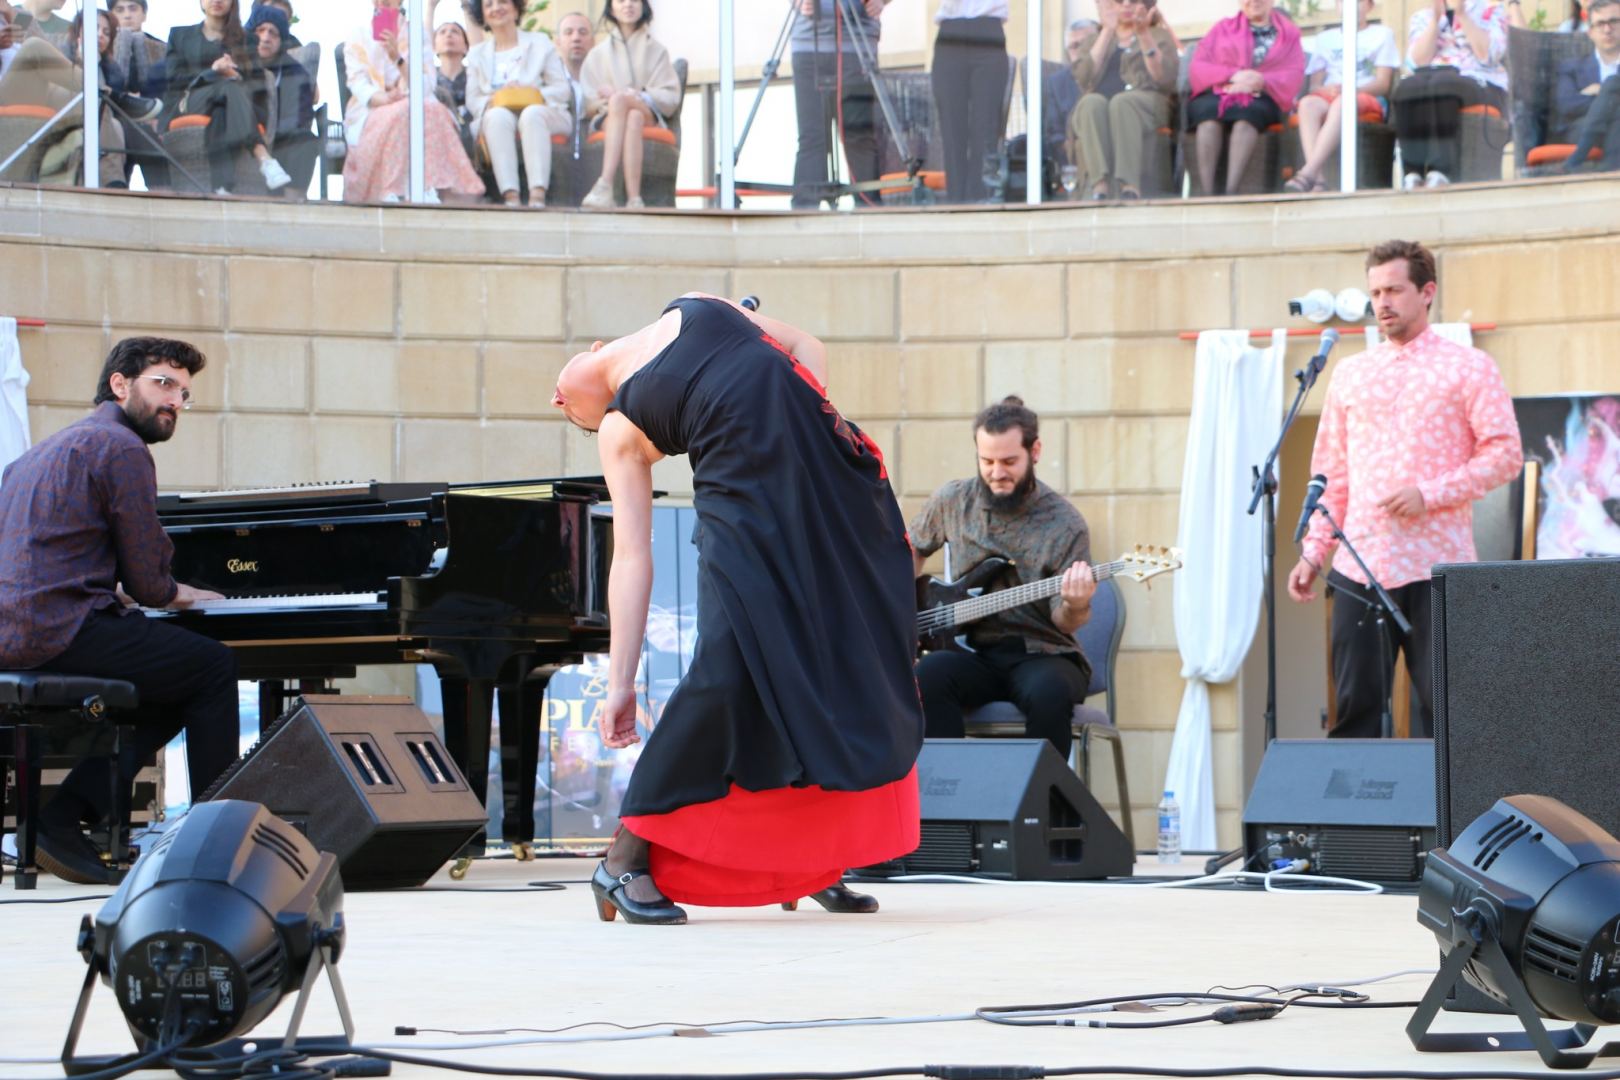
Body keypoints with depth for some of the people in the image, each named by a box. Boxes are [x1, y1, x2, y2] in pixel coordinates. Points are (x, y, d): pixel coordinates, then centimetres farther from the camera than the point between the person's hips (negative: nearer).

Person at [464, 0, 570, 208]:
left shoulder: (541, 43, 20)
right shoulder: (477, 54, 25)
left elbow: (562, 90, 8)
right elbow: (472, 100, 11)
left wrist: (535, 95, -12)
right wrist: (491, 103, -12)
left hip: (539, 112, -1)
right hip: (495, 121, 1)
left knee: (532, 113, -37)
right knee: (498, 115, -36)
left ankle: (538, 192, -56)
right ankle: (509, 194, -54)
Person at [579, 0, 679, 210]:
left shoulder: (656, 51, 20)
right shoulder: (598, 54, 21)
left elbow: (671, 97, 8)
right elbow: (586, 102, 11)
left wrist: (639, 96, -11)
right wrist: (602, 102, -13)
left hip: (649, 117, 0)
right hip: (609, 117, 0)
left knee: (620, 99, -36)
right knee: (633, 119, -38)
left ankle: (605, 184, -51)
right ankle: (634, 199, -58)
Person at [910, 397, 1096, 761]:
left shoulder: (1065, 525, -7)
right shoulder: (952, 502, 4)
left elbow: (1063, 622, -6)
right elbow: (913, 550, 25)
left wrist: (1074, 609, -30)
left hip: (1041, 654, -2)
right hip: (975, 654, 2)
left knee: (1049, 691, -37)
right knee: (928, 674, -32)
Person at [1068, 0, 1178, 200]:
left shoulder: (1160, 36, 22)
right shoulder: (1092, 38, 26)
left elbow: (1165, 80, 1)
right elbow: (1084, 78, 3)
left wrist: (1144, 35, -7)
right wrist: (1107, 32, 1)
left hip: (1145, 106, -1)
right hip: (1092, 111, 1)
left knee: (1121, 102, -37)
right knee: (1093, 102, -36)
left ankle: (1130, 186, -54)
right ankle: (1099, 186, -54)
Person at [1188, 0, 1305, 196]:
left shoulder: (1289, 33, 20)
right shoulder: (1223, 29, 23)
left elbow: (1293, 77, 4)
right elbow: (1197, 68, 9)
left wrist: (1260, 82, -15)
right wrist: (1233, 76, -9)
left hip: (1260, 99, -1)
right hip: (1216, 94, 1)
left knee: (1247, 113, -37)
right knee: (1209, 111, -35)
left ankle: (1230, 192, -49)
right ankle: (1207, 193, -45)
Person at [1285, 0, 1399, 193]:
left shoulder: (1382, 34, 14)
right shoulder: (1324, 39, 23)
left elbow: (1383, 83, 2)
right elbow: (1314, 85, 13)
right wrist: (1325, 90, -12)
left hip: (1369, 99, -3)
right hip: (1328, 96, 3)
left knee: (1342, 102, -38)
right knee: (1308, 103, -34)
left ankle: (1308, 172, -52)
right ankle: (1317, 179, -50)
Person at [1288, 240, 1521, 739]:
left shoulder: (1468, 368, 3)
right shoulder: (1350, 373, 16)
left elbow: (1505, 454, -3)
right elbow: (1331, 473, 16)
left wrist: (1430, 494, -13)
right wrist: (1313, 551, 8)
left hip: (1437, 566, -4)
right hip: (1360, 564, 4)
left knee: (1441, 706, -3)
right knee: (1355, 703, 1)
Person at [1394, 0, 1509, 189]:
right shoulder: (1422, 16, 21)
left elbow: (1488, 55, -5)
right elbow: (1420, 60, 3)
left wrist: (1462, 16, -8)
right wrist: (1436, 19, -5)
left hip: (1480, 85, -2)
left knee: (1442, 89, -37)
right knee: (1408, 88, -34)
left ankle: (1440, 173, -47)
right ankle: (1413, 173, -40)